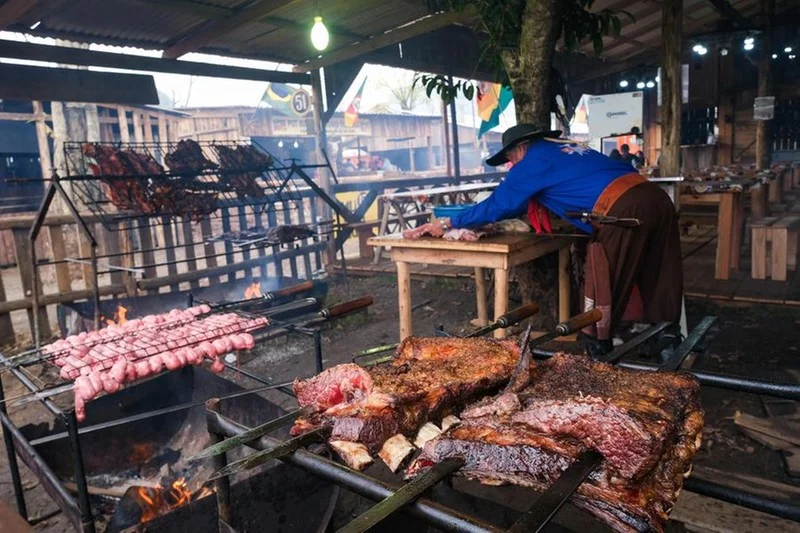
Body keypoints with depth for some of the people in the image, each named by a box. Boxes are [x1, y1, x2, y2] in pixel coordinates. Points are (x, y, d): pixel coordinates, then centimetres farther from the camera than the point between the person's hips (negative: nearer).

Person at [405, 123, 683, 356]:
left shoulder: (534, 159, 4)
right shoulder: (569, 149, 28)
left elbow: (498, 205, 3)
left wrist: (447, 223, 9)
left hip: (622, 210, -9)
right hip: (655, 198, 9)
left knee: (600, 285, 5)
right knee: (657, 281, 18)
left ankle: (597, 351, 16)